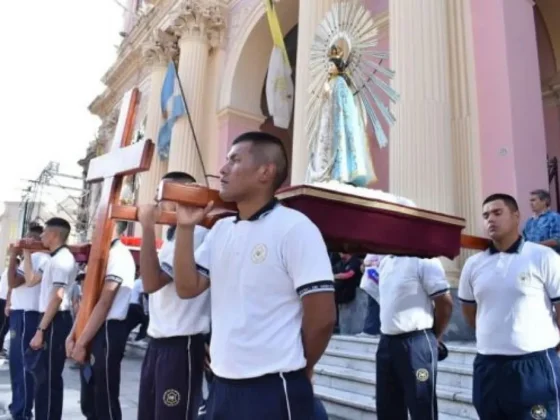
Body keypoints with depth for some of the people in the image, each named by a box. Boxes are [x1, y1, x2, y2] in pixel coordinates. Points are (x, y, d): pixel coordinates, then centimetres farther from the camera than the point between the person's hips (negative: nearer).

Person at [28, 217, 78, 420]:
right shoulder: (55, 258, 16)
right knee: (45, 374, 16)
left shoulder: (62, 259, -16)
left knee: (48, 377, -4)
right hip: (51, 320, 10)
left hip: (55, 322, -10)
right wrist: (26, 254, 24)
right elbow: (32, 279, 26)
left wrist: (40, 330, -22)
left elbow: (57, 297, -22)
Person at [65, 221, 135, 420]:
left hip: (106, 332, -9)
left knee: (105, 403, 0)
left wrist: (81, 342, -15)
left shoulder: (118, 255, -14)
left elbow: (104, 303, -18)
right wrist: (73, 336, 8)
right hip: (93, 331, 9)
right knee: (89, 402, 17)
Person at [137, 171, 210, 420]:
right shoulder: (173, 236, 15)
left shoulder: (195, 234, -16)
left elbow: (152, 282, -22)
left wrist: (148, 227, -20)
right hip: (158, 343, 10)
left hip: (181, 345, -10)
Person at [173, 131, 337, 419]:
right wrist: (186, 227, -3)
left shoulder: (294, 228, -14)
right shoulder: (221, 229, 7)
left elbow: (322, 317, -14)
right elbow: (187, 288, 5)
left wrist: (294, 372, 0)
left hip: (273, 390, -6)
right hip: (222, 385, 7)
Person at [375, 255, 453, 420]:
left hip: (416, 344, -7)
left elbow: (445, 304, -10)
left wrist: (432, 338, 1)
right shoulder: (385, 261, 10)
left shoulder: (424, 261, -13)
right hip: (387, 342, 7)